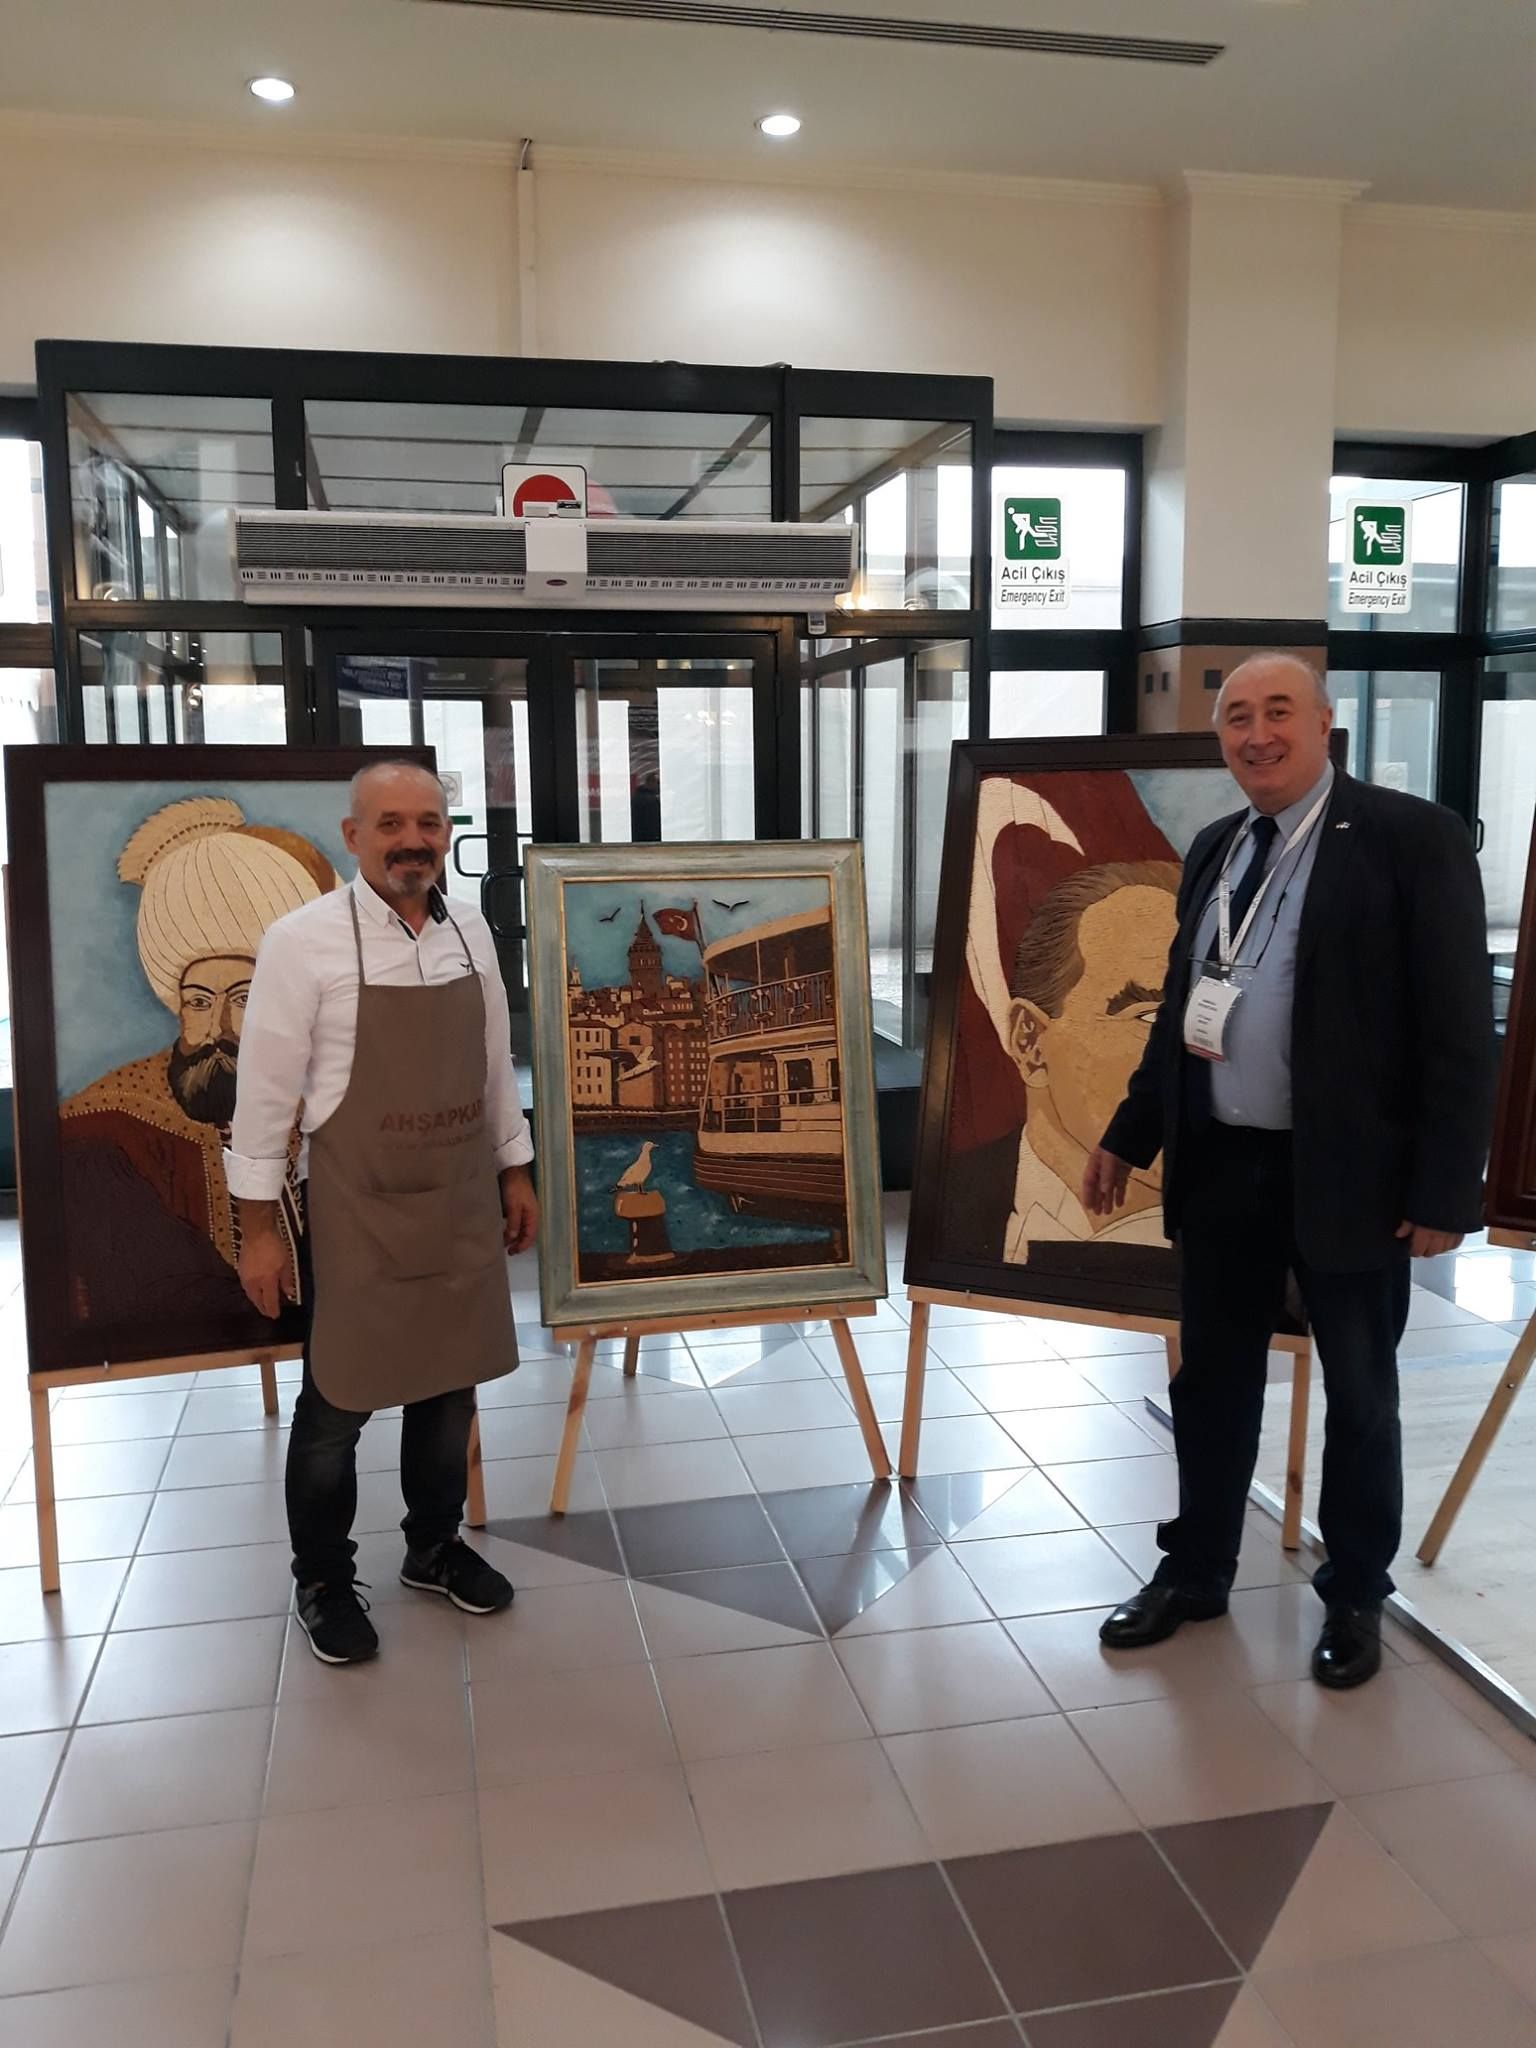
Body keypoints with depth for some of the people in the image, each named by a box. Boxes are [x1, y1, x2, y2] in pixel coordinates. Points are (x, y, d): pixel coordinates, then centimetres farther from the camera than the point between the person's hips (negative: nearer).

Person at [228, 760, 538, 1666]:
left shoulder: (472, 931, 3)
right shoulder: (305, 940, -14)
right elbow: (266, 1091, -10)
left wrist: (516, 1172, 14)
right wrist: (258, 1227, -9)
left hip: (462, 1201, 5)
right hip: (358, 1210, -5)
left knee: (449, 1382, 16)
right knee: (339, 1399, 8)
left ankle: (435, 1547, 37)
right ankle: (324, 1582, 28)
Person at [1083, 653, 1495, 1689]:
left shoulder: (1412, 835, -10)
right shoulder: (1216, 849, 9)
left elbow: (1459, 1027, -13)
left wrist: (1446, 1187, -16)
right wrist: (1129, 1136, 13)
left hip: (1349, 1172, -5)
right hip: (1222, 1164, 6)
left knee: (1359, 1397, 13)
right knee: (1212, 1382, 16)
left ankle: (1356, 1596, 31)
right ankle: (1195, 1572, 34)